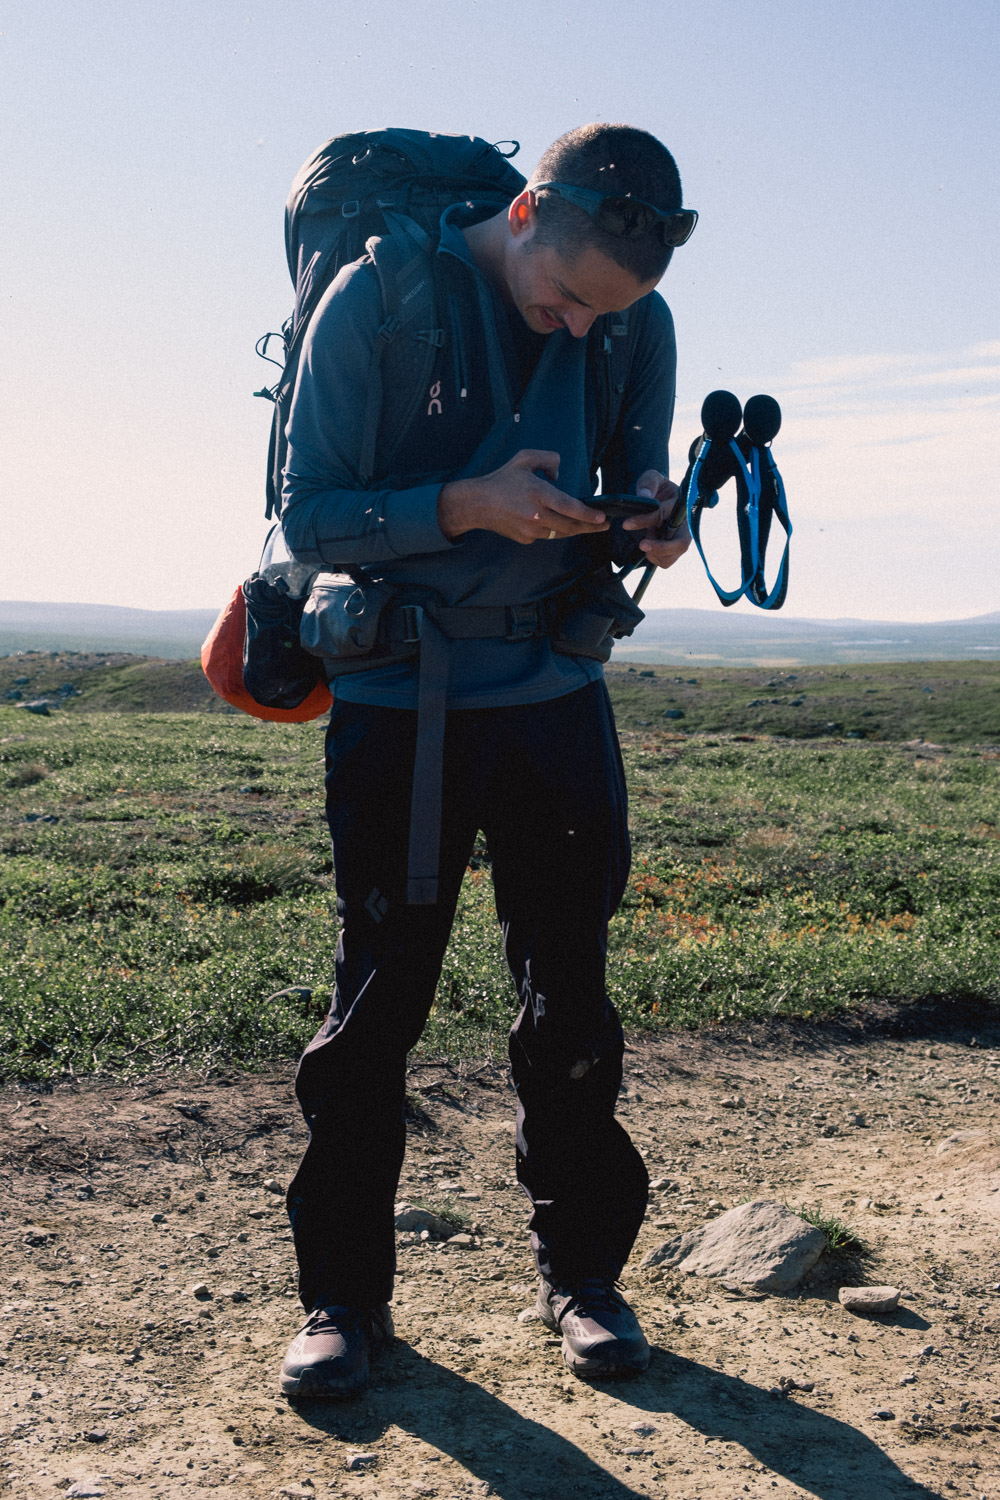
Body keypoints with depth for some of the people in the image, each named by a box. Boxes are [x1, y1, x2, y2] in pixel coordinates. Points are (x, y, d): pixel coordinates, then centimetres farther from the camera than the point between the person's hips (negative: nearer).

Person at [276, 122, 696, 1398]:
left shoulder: (638, 328, 2)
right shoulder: (378, 299, -9)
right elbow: (308, 516, -10)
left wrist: (648, 525, -13)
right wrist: (467, 505, -24)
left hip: (556, 702, 3)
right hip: (397, 707, -3)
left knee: (571, 1001, 6)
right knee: (375, 1001, 1)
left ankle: (582, 1274, 21)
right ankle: (344, 1292, 15)